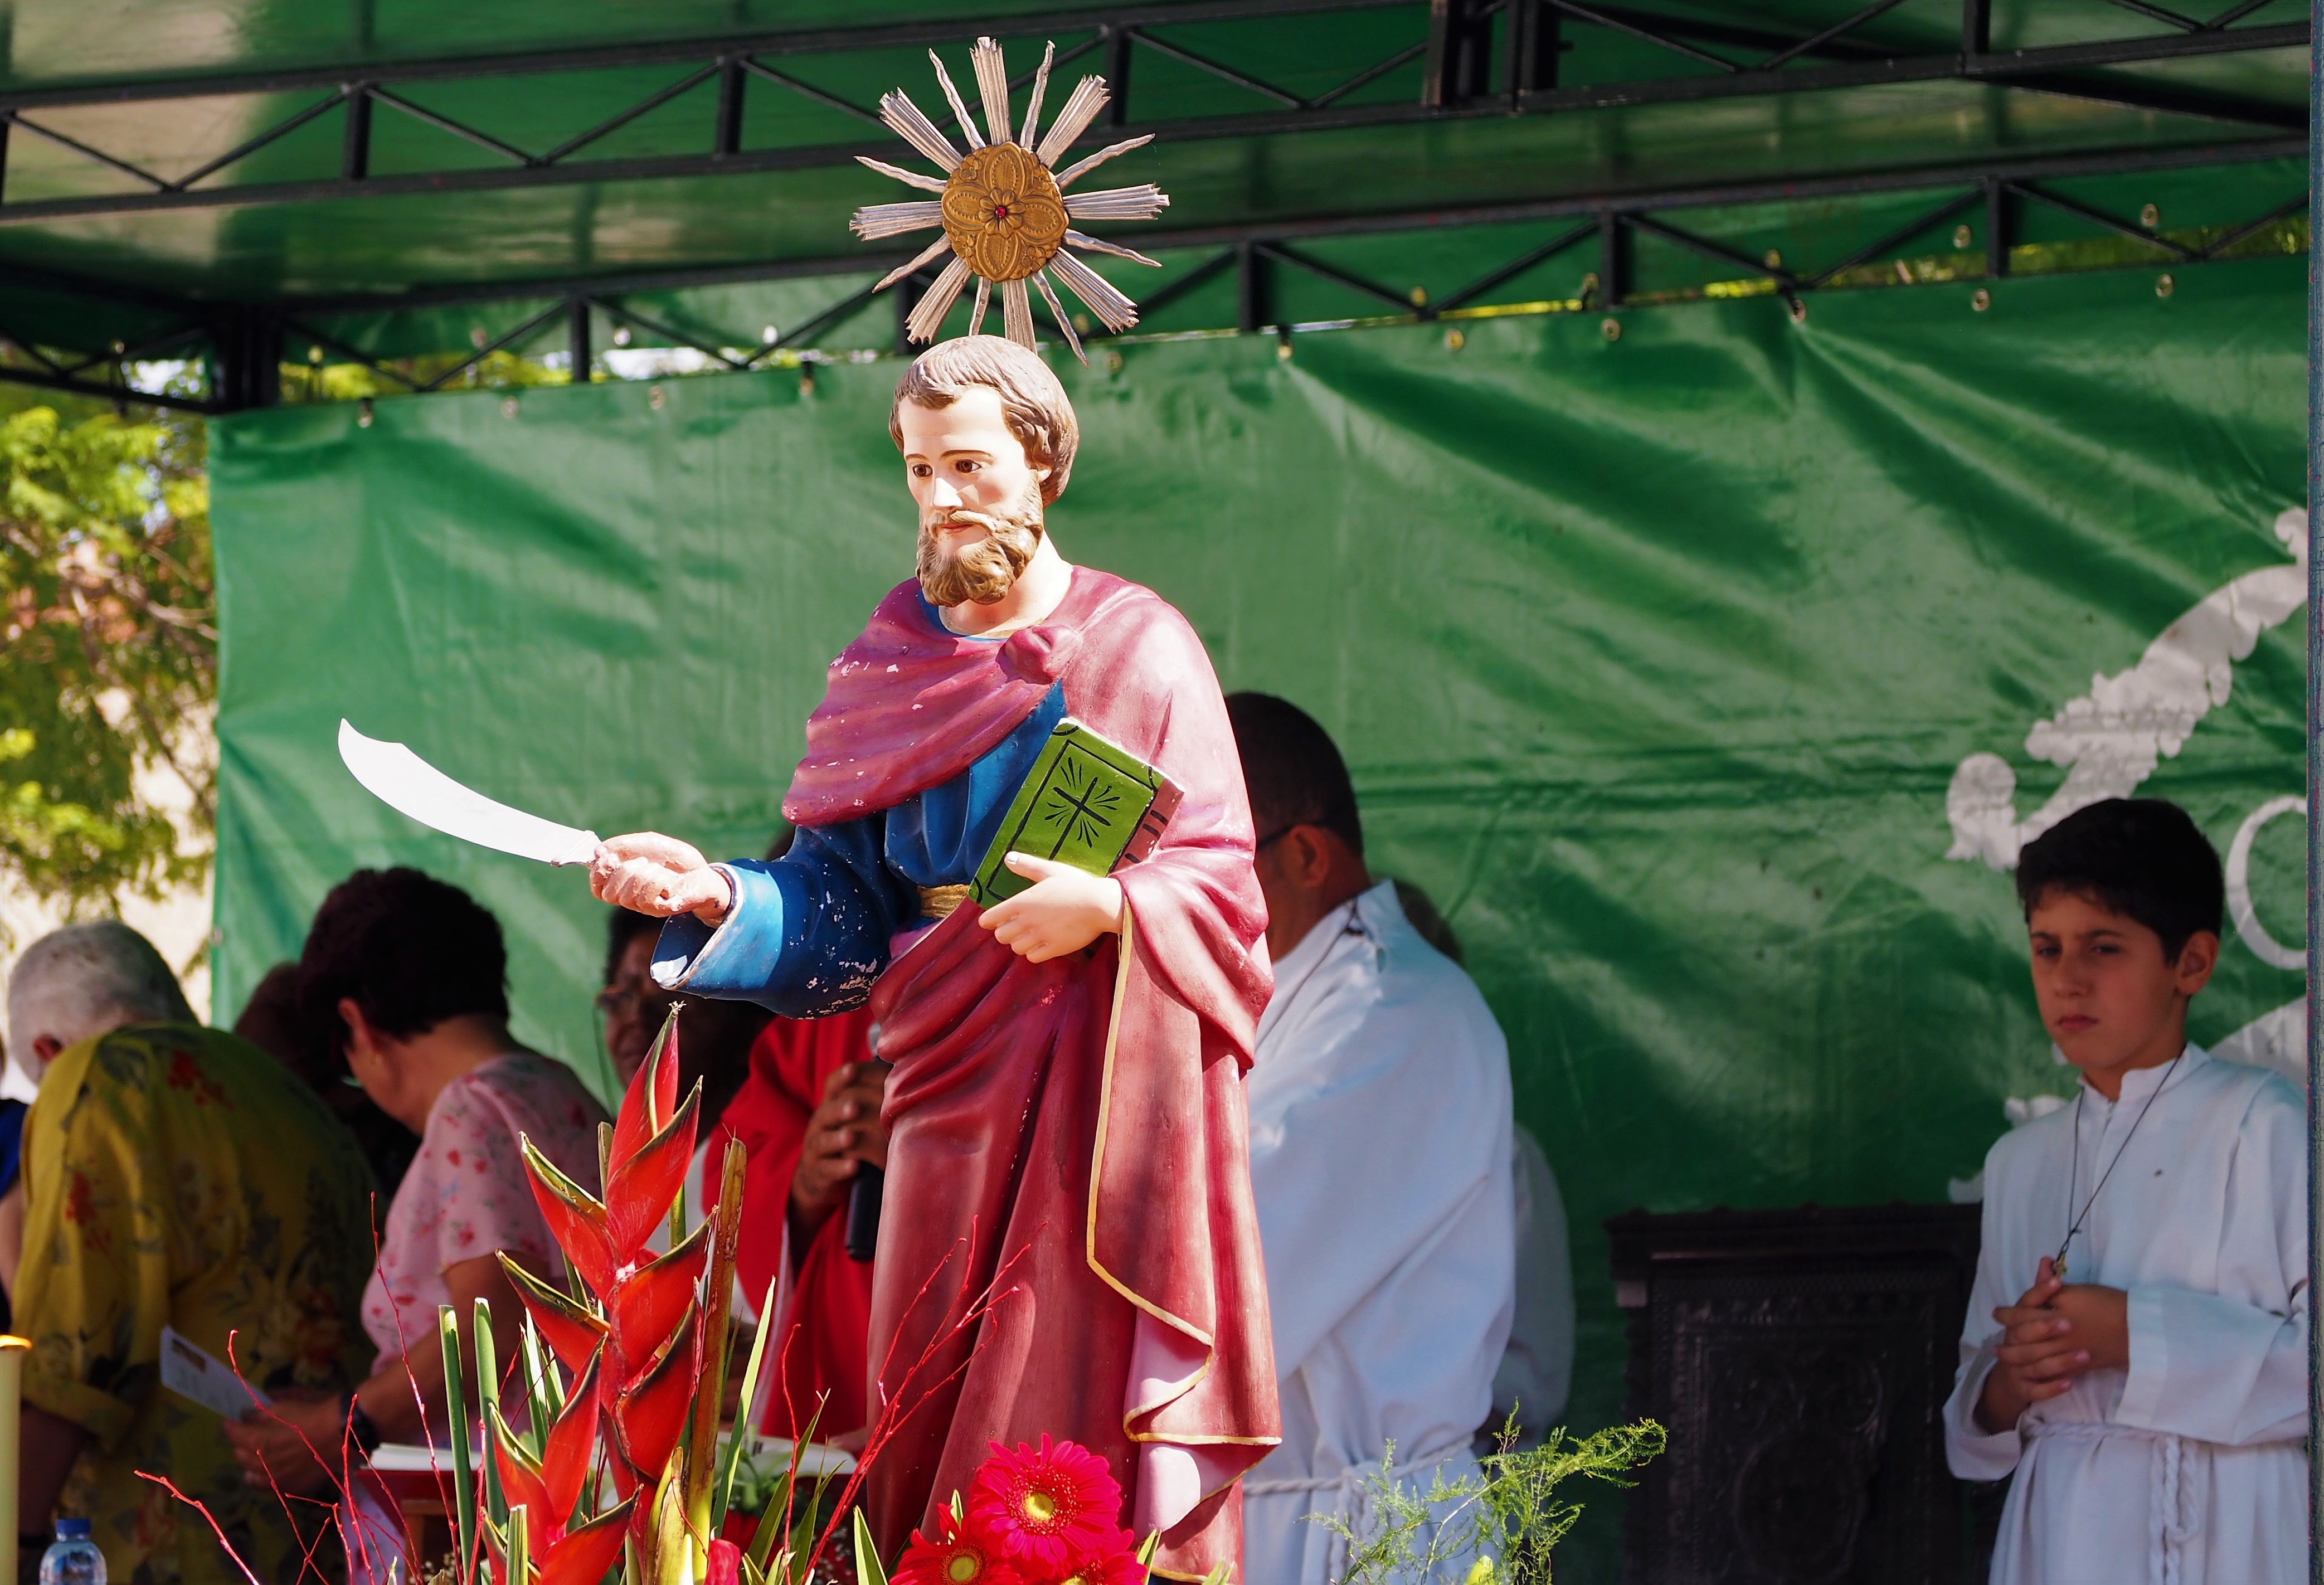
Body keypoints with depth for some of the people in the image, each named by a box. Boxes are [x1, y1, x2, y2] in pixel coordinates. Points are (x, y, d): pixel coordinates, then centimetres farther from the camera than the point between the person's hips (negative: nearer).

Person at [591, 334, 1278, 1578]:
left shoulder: (1139, 647, 1)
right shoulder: (892, 662, 12)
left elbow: (1219, 880, -3)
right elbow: (842, 904, 8)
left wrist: (1109, 906, -21)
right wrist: (720, 900, -9)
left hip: (1103, 1085, -4)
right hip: (950, 1089, 4)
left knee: (1083, 1406, -9)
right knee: (939, 1421, 0)